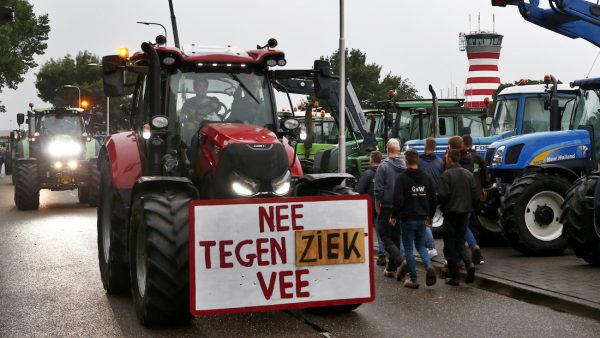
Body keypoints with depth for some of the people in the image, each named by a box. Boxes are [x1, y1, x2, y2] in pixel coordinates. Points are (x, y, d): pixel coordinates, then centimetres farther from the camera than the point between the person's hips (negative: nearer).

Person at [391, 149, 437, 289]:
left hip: (408, 219, -5)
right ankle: (429, 267, -7)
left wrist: (394, 216, -3)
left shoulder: (402, 178, -11)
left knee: (408, 249, 6)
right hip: (422, 219, 5)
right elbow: (433, 199, 10)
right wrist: (430, 216, 20)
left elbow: (398, 199, -15)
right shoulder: (426, 178, 6)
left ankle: (413, 280, 6)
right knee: (421, 245, 19)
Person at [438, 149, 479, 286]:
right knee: (460, 241, 17)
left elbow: (442, 195, -19)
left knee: (450, 244, 4)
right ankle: (469, 263, -8)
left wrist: (441, 206, 1)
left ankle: (453, 276, 5)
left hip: (450, 213, -5)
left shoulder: (446, 175, -13)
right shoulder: (468, 174, 5)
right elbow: (475, 194, 5)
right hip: (464, 213, 5)